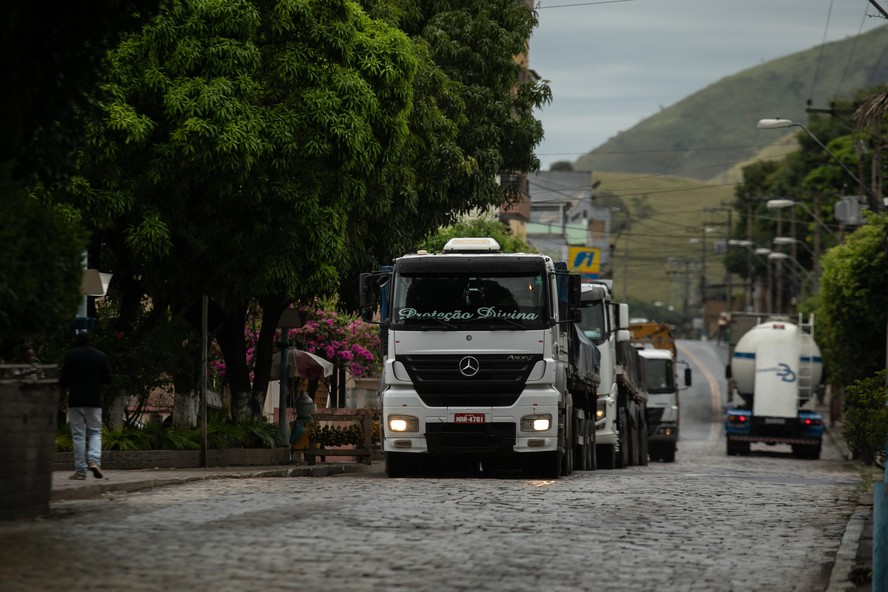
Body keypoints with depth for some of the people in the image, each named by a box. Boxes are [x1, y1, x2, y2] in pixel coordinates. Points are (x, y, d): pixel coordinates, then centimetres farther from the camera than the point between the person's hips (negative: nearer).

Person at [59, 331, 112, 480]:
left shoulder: (71, 355, -2)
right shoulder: (100, 356, 4)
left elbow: (63, 380, -4)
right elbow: (107, 378, 6)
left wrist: (62, 396, 9)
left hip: (76, 401, -2)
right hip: (94, 401, 2)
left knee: (78, 435, 2)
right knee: (95, 432, 10)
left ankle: (80, 470, 0)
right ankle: (94, 460, -14)